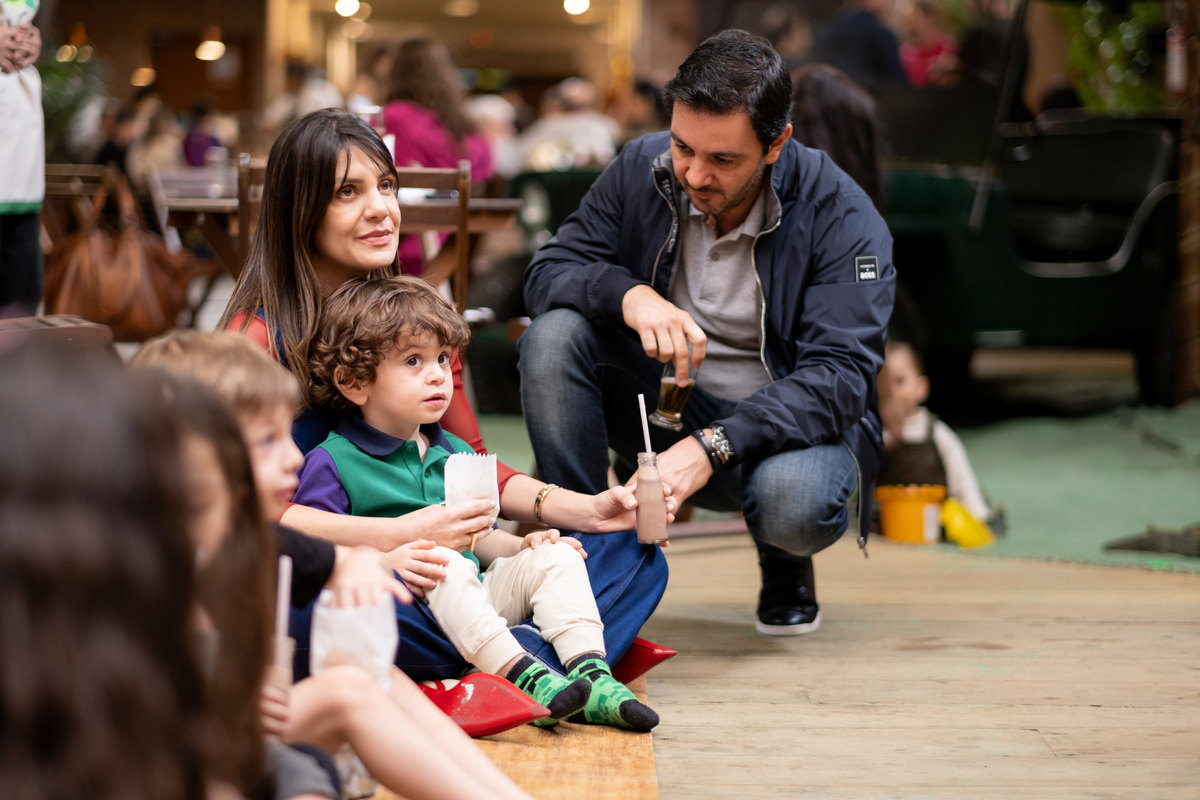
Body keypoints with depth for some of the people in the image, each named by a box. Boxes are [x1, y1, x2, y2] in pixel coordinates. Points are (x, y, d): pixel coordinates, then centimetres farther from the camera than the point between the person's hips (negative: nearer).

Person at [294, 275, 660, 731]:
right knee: (440, 560, -34)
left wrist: (521, 546, 4)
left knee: (554, 558, -9)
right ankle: (526, 679, -44)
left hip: (478, 600, 7)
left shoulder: (456, 455, 20)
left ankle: (593, 675, -28)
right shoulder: (331, 464, -4)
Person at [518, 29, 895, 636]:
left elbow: (838, 375, -25)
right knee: (553, 335, -23)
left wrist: (710, 447, -39)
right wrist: (630, 295, -32)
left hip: (788, 424, -3)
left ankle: (783, 562, 3)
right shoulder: (640, 171, -6)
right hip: (662, 405, 3)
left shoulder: (840, 215, -18)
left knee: (794, 503, -38)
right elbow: (547, 272, -8)